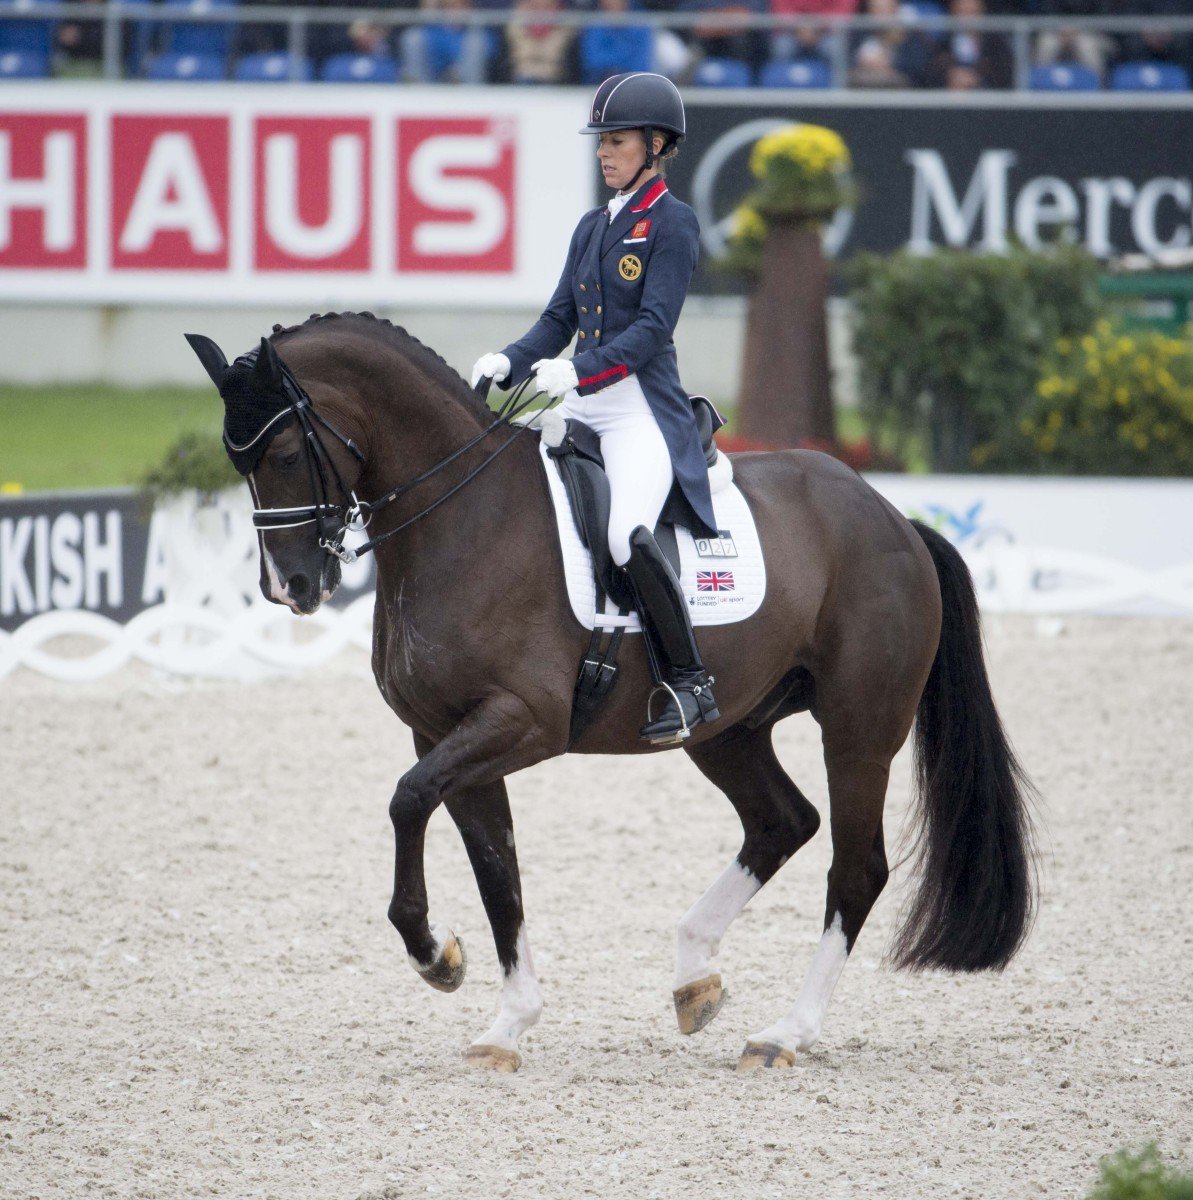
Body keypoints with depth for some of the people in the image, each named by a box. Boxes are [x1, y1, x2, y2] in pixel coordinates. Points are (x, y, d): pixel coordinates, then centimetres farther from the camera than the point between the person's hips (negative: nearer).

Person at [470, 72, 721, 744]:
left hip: (643, 406, -9)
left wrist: (579, 372, -26)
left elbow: (653, 326, -14)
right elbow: (561, 318, 16)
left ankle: (690, 685, -20)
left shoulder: (673, 224, -5)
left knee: (628, 537, -29)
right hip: (582, 406, 9)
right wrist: (511, 363, -3)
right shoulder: (593, 228, 18)